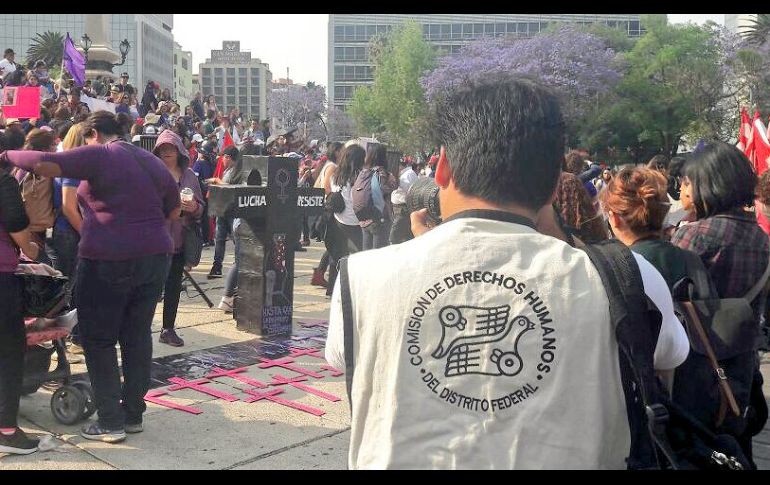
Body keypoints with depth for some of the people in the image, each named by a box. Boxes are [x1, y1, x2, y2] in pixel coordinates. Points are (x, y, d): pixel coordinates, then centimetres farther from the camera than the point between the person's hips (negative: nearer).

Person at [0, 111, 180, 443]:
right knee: (138, 337, 13)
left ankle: (111, 422, 7)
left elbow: (45, 164, -16)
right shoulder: (152, 161, 15)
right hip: (155, 256, 7)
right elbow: (173, 211, 22)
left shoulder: (98, 155, -6)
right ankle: (133, 414, 19)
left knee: (98, 340, 5)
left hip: (108, 260, -6)